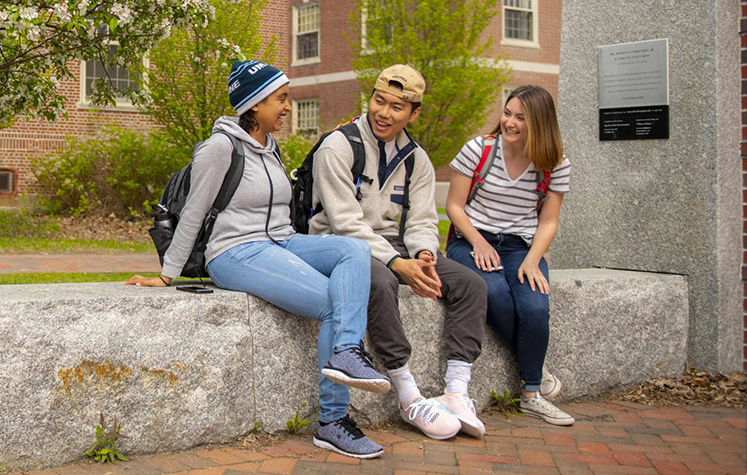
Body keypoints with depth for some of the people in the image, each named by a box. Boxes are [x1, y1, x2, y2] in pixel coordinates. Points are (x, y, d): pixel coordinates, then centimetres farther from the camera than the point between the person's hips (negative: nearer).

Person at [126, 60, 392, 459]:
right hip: (237, 254, -8)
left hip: (281, 245, 8)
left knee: (355, 249, -19)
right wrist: (167, 275, -2)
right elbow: (192, 215, -5)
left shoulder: (270, 147, 18)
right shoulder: (221, 147, -8)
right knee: (333, 304, -22)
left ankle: (346, 351, -37)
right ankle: (332, 424, -17)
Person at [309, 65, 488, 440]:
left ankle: (457, 394, -16)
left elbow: (422, 221, 6)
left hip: (393, 245, 6)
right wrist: (398, 264, -26)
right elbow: (346, 222, -17)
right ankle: (410, 399, -29)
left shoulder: (416, 160, 11)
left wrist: (423, 254, -19)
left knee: (470, 283, -12)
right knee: (380, 282, -39)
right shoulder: (338, 147, -9)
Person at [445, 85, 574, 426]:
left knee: (534, 308, -28)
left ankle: (532, 394, -6)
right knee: (494, 292, -34)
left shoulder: (556, 165, 3)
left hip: (521, 247, 1)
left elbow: (547, 222, 6)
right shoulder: (478, 149, -1)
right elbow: (454, 205, 2)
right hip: (471, 242, -1)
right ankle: (533, 372, -9)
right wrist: (478, 242, -12)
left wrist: (532, 260, -12)